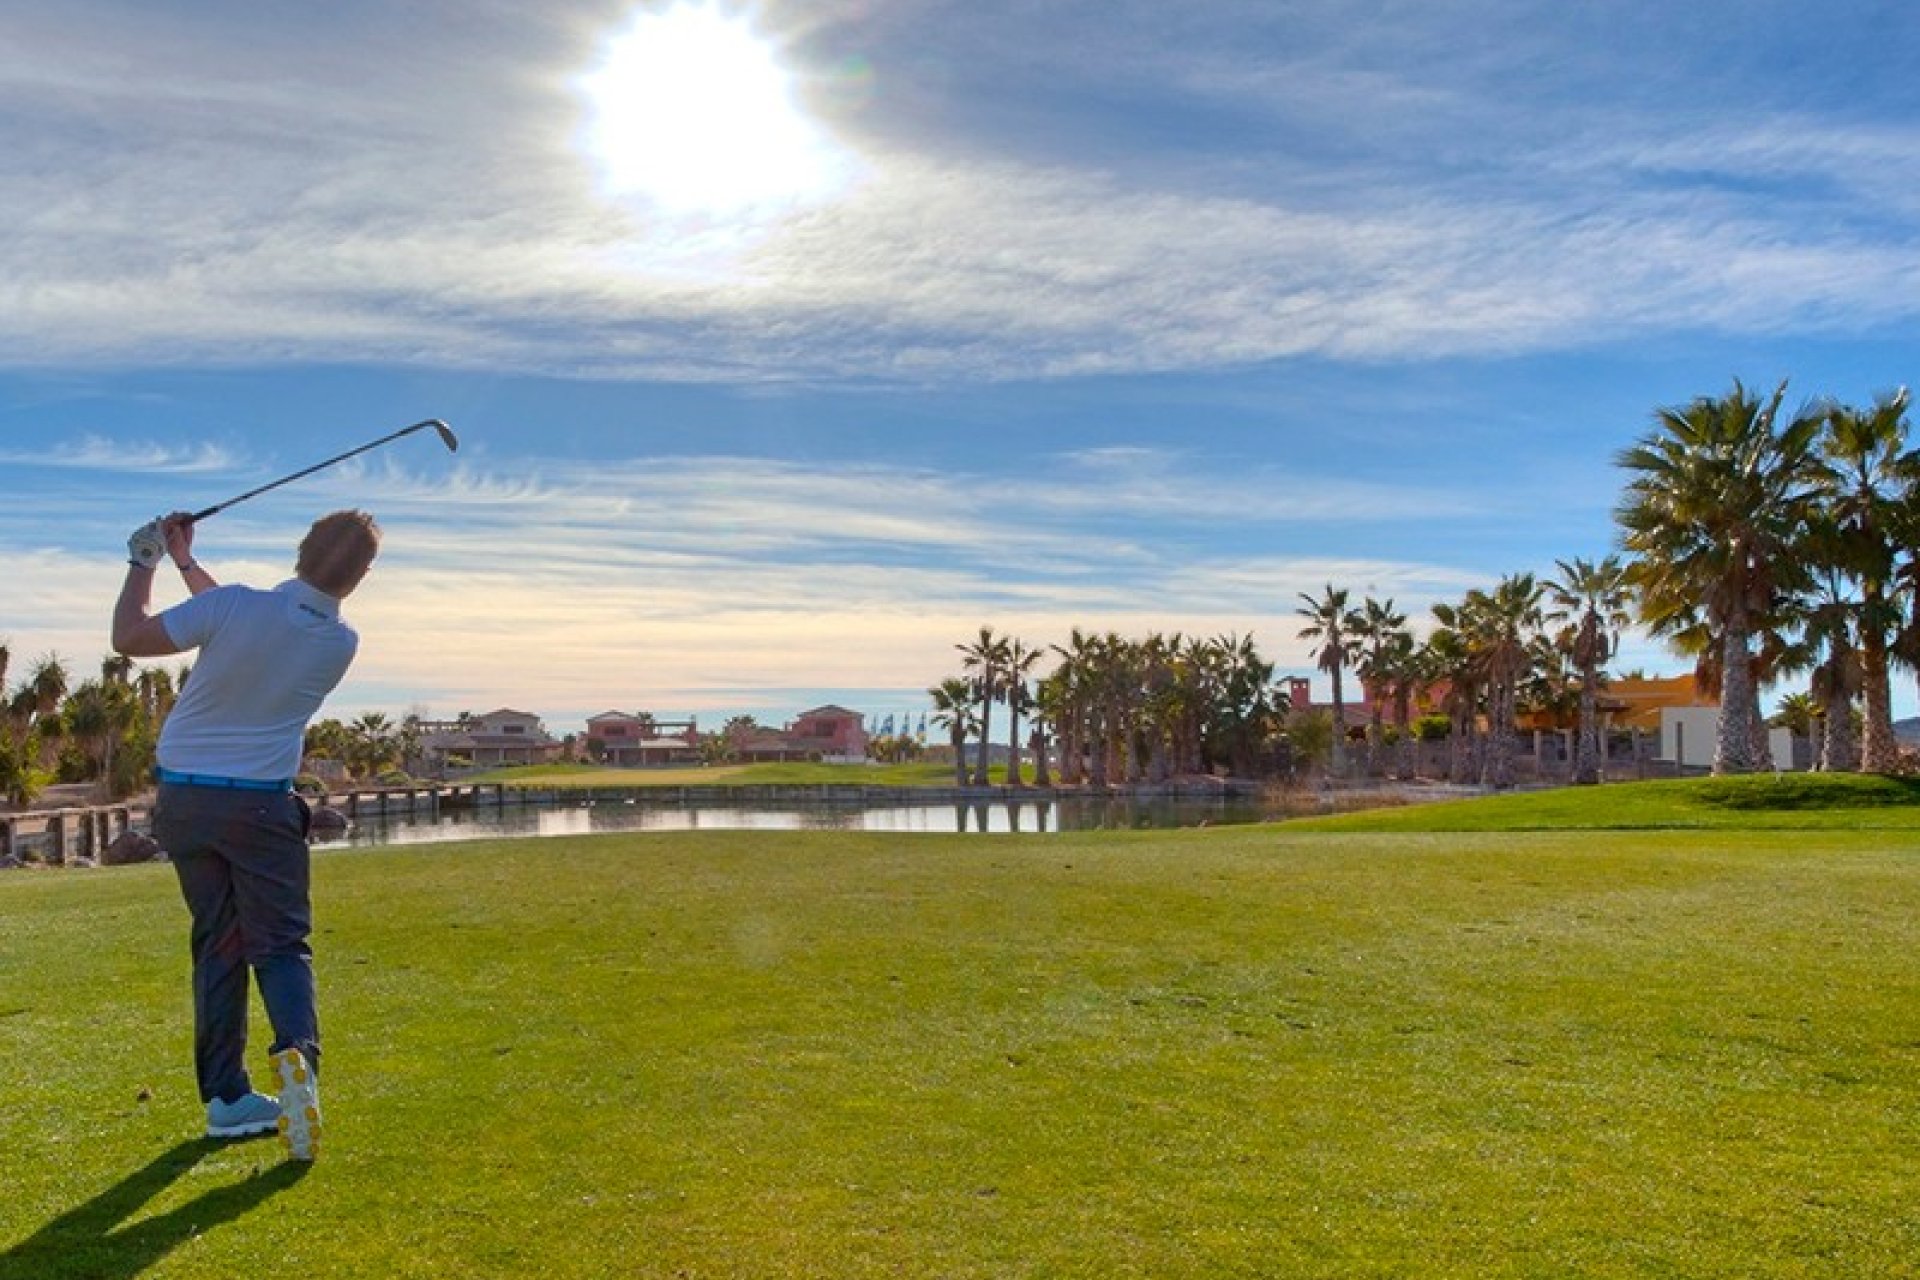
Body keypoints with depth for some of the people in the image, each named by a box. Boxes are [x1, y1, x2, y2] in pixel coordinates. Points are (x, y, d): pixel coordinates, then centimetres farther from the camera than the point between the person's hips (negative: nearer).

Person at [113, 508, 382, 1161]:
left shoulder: (232, 606, -16)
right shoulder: (341, 644, -5)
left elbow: (129, 637, -7)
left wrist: (145, 560, 6)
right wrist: (188, 564, 16)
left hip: (183, 799, 1)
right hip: (261, 806, -1)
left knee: (218, 943, 12)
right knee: (281, 944, 4)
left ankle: (226, 1095, 13)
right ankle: (297, 1051, -24)